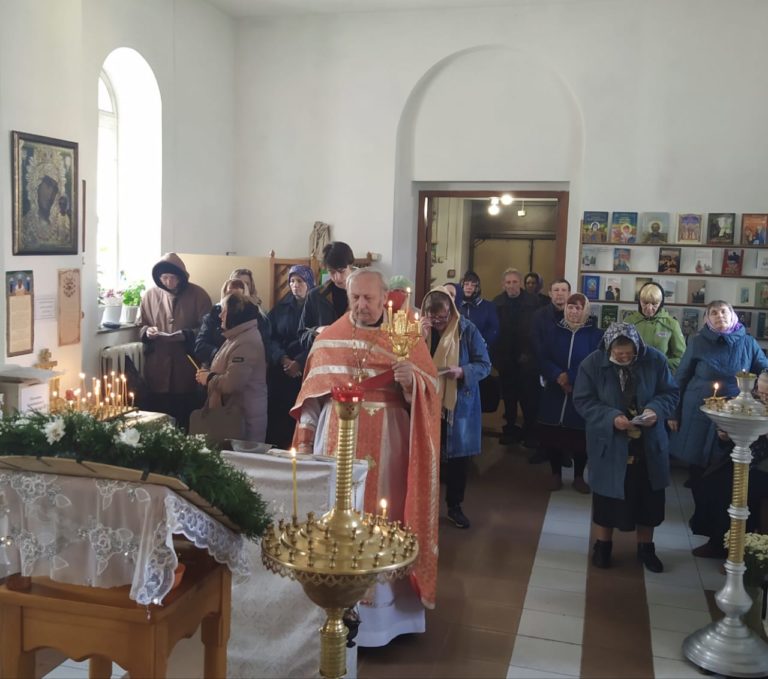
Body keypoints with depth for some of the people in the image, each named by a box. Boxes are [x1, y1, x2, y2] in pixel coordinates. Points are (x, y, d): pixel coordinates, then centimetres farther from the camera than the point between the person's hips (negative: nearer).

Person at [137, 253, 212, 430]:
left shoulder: (198, 295, -3)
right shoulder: (150, 295, 5)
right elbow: (140, 326, 14)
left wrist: (187, 335, -19)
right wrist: (147, 332, -8)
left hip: (187, 369, -2)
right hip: (157, 369, 2)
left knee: (185, 421, 5)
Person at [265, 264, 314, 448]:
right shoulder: (280, 308, 14)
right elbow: (270, 337, 5)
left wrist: (299, 362, -15)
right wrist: (283, 359, -12)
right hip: (279, 372, 3)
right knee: (278, 413, -3)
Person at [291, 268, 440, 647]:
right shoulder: (328, 339, 8)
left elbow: (430, 389, -3)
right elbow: (313, 393, 9)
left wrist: (411, 381, -23)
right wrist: (305, 439, 5)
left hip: (387, 444, -2)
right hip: (336, 439, 2)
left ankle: (380, 601, 12)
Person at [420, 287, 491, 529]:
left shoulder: (467, 329, -7)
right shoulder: (419, 329, -1)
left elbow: (484, 365, -7)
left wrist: (462, 371, -25)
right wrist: (421, 338, -19)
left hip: (459, 405, -1)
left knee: (458, 455, 9)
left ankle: (455, 506, 25)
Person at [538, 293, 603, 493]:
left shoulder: (595, 334, -2)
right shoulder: (556, 331, 6)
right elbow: (543, 359, 1)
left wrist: (571, 378, -19)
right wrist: (558, 376, -18)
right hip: (554, 394, 2)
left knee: (580, 439, 4)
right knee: (551, 437, 4)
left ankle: (579, 477, 22)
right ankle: (556, 474, 22)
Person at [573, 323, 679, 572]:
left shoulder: (655, 360, -9)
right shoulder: (592, 364, -13)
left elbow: (671, 393, 0)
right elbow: (583, 401, -10)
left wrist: (656, 410, -21)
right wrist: (611, 418, -25)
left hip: (648, 444, 2)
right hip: (608, 444, -2)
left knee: (648, 496, 12)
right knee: (607, 495, 9)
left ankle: (646, 547, 31)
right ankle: (602, 545, 29)